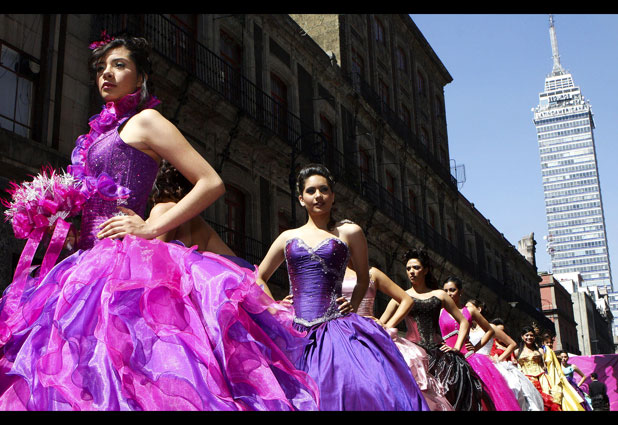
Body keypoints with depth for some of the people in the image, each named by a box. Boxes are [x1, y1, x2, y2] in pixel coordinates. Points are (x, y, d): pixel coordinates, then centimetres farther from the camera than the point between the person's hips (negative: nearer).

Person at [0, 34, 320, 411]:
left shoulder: (145, 121, 1)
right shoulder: (101, 132, 24)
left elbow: (212, 183, -7)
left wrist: (151, 228, -11)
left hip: (124, 258, -7)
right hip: (91, 259, 8)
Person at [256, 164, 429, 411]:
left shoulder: (349, 232, 10)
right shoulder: (288, 237, 15)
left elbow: (363, 279, 19)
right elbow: (259, 277, 24)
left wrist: (353, 305, 1)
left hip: (338, 329, -2)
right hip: (298, 334, 2)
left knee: (366, 391, -21)